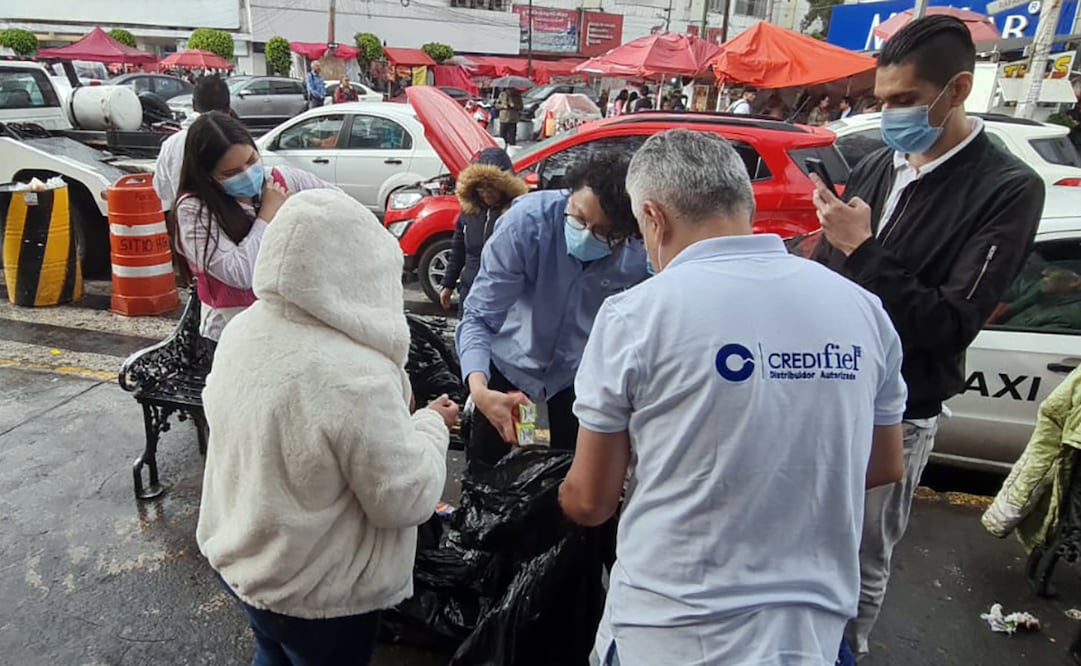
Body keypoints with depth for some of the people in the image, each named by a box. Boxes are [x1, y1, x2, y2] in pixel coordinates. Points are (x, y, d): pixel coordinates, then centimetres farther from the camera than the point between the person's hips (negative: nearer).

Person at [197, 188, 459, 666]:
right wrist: (432, 424, -9)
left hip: (233, 557, 6)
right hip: (316, 593, -6)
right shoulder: (355, 375, -34)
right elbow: (406, 501, -25)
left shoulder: (242, 330, -10)